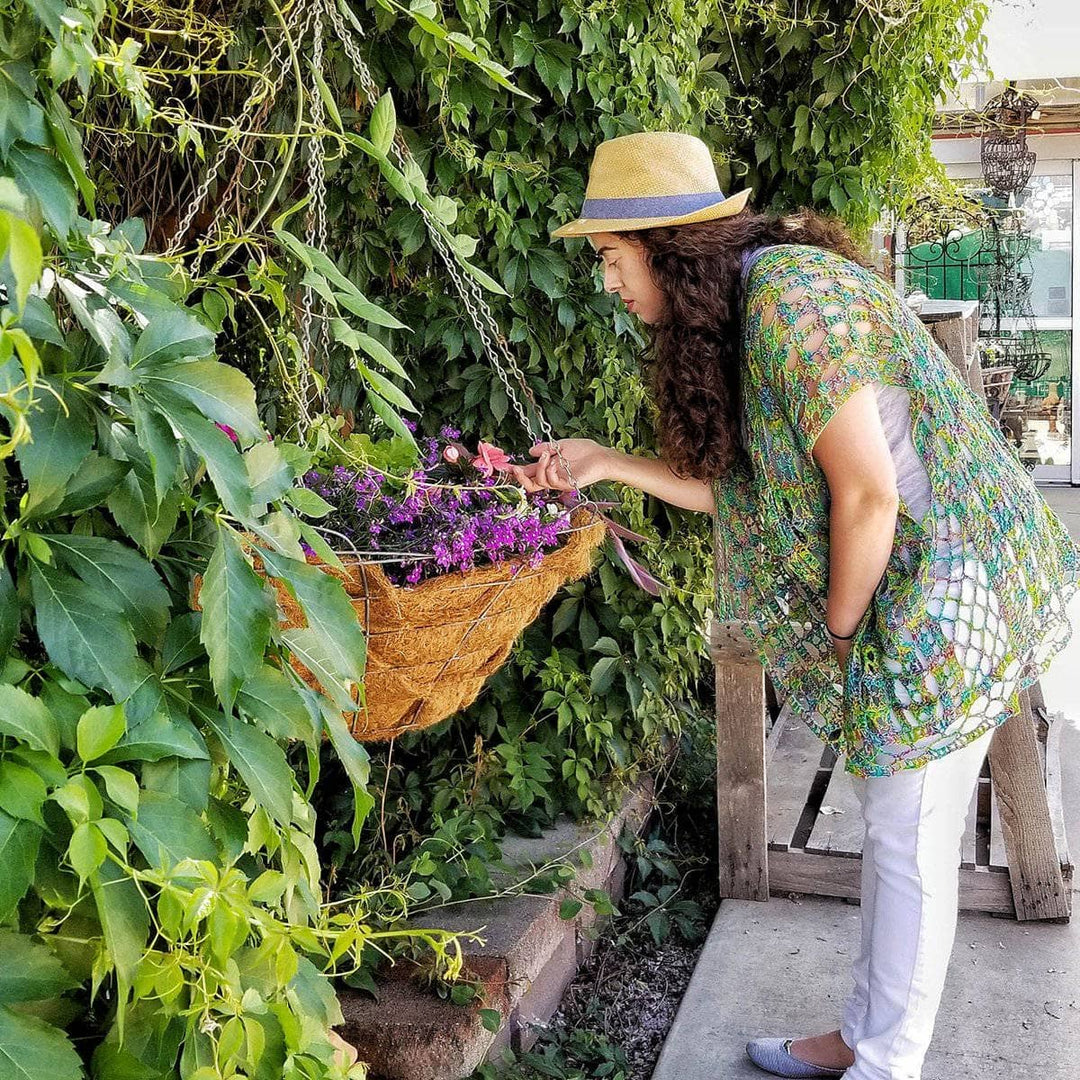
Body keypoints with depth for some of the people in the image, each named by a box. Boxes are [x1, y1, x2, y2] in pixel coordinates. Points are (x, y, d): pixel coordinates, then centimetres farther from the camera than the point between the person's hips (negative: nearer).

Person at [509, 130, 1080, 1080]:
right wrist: (607, 464, 12)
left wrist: (837, 635, -11)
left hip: (941, 599, -9)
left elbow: (868, 495, -24)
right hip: (903, 604, 9)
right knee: (892, 832, 18)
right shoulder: (744, 308, 9)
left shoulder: (787, 292, -22)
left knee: (908, 846, 4)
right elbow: (742, 491, 11)